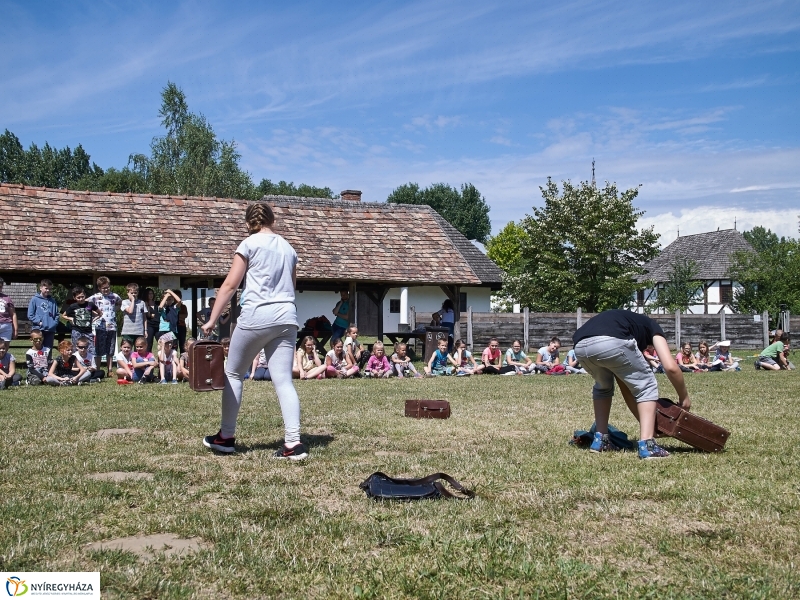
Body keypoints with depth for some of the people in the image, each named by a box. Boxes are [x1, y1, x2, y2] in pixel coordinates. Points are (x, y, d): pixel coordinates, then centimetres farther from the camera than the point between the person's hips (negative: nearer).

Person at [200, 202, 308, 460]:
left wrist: (212, 320, -2)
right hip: (286, 318, 5)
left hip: (256, 316, -5)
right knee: (283, 380, 0)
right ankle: (293, 443, -11)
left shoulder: (250, 244, 0)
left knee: (233, 373, 13)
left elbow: (230, 285, -3)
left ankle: (226, 436, 19)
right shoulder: (288, 248, 16)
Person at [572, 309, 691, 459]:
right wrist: (684, 397, 31)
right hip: (610, 343, -6)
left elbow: (626, 389, 46)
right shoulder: (651, 326, 33)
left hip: (581, 346, 6)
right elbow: (670, 367, 15)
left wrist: (645, 421, 50)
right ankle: (646, 445, 7)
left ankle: (600, 440, 28)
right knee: (646, 387, 19)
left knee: (602, 387, 36)